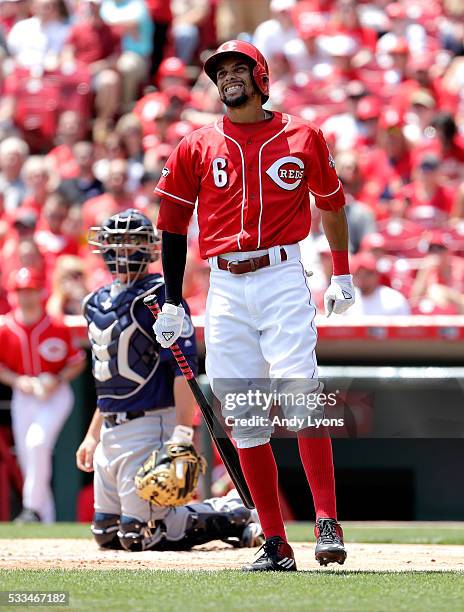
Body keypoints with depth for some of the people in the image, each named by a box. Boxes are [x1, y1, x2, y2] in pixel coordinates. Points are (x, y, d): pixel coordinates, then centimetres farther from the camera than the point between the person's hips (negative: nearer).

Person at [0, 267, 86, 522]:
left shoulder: (56, 327, -8)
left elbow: (78, 362, 1)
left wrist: (58, 380, -16)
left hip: (55, 395, -4)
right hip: (23, 398, 4)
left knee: (36, 441, -27)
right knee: (27, 460, 5)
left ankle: (34, 507, -19)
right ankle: (46, 520, 17)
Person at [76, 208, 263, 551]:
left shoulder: (160, 298, -11)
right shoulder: (98, 302, 15)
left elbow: (184, 369, -19)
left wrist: (182, 435, -27)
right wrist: (93, 435, 22)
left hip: (149, 427, -9)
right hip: (112, 430, 9)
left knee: (139, 536, -11)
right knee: (107, 533, 11)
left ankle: (235, 516, 6)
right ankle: (224, 509, 22)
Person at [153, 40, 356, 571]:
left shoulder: (302, 137, 7)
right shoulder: (197, 147, 9)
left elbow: (331, 203, 19)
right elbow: (172, 224, 14)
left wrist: (341, 275, 16)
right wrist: (172, 304, 10)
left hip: (283, 276, -2)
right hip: (225, 286, 2)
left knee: (298, 390, -20)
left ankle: (327, 522, -22)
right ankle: (275, 545, 5)